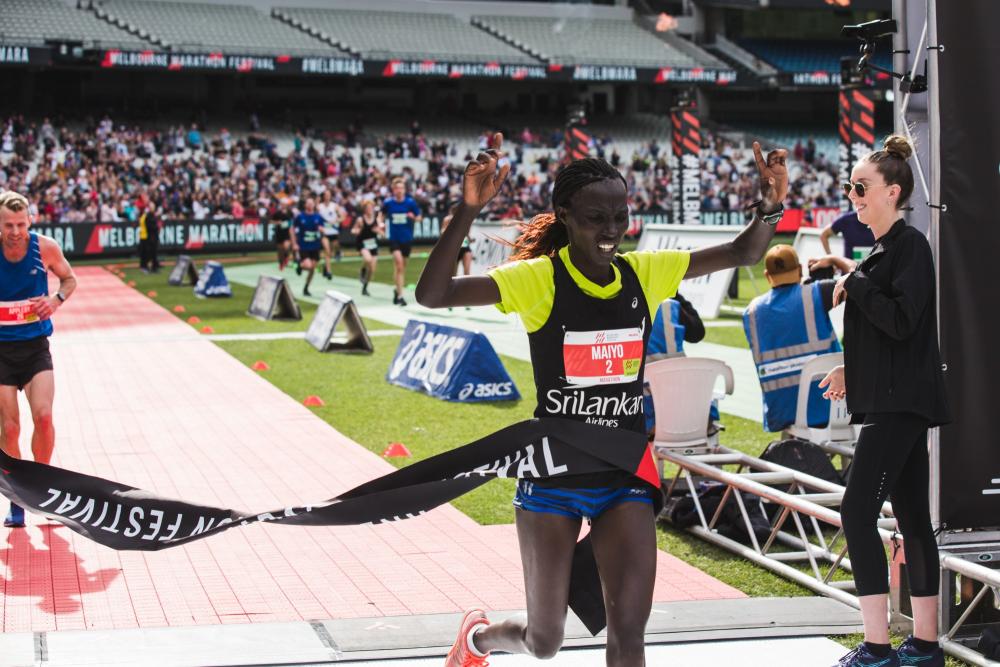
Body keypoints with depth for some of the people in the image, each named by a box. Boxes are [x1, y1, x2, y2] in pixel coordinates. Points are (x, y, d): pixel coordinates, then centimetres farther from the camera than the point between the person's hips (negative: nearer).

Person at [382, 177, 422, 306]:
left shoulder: (411, 202, -8)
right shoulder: (388, 203, -5)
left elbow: (419, 218, 0)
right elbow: (383, 215, 13)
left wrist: (413, 217, -21)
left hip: (407, 238, 1)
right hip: (394, 238, -1)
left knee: (402, 266, 12)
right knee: (399, 262, -19)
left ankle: (398, 291, 33)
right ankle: (400, 295, -17)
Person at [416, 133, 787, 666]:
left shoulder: (644, 273, -1)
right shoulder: (538, 279, -15)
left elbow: (743, 252, 3)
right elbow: (433, 294, -28)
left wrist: (770, 206, -17)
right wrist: (469, 208, -40)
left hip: (625, 478, 3)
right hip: (553, 477, -3)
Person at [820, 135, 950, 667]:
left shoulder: (910, 245, -11)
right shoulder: (880, 250, 16)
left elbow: (901, 321, -22)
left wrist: (853, 285, -11)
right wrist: (851, 370, 13)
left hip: (902, 402, -10)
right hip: (889, 401, 10)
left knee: (857, 512, -14)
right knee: (911, 517, 10)